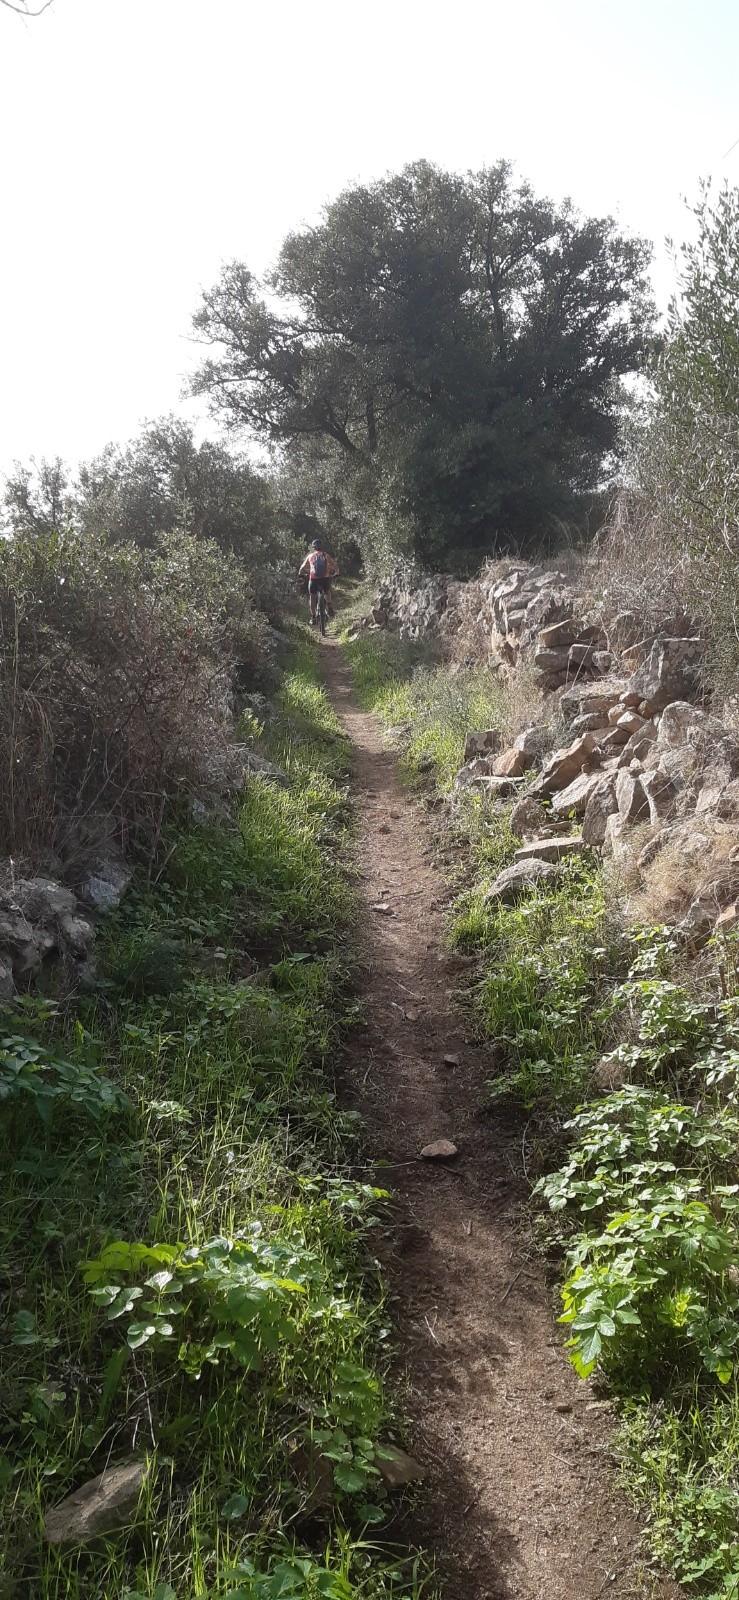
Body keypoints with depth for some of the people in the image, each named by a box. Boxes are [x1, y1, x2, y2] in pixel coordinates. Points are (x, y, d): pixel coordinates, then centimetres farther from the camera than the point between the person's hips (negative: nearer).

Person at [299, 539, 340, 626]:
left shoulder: (310, 556, 12)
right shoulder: (325, 555, 11)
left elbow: (302, 568, 18)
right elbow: (335, 566, 7)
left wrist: (301, 575, 38)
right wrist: (336, 573, 25)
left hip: (313, 579, -1)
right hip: (325, 578, 1)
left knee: (312, 597, 16)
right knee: (327, 592, 31)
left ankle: (313, 617, 10)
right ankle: (329, 606, 9)